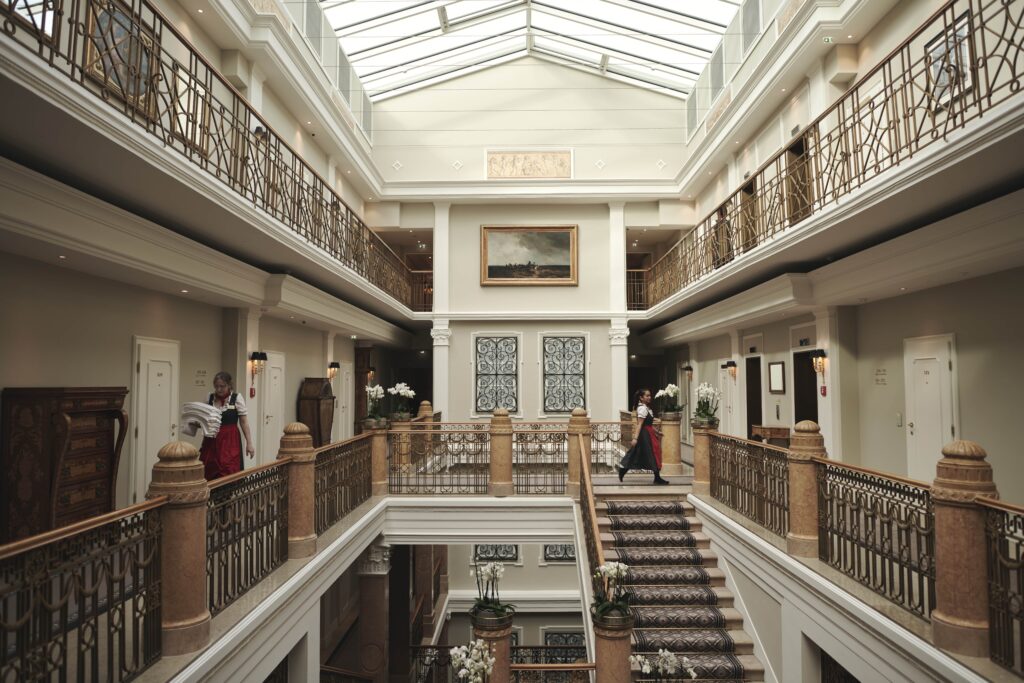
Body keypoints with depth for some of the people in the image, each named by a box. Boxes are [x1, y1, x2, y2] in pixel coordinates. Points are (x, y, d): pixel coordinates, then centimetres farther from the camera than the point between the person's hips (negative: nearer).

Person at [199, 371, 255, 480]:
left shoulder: (237, 398, -4)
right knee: (208, 475, 3)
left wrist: (249, 443, -5)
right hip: (211, 441, 3)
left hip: (230, 441, -3)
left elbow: (244, 422, -3)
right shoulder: (209, 398, 4)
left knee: (229, 475, -7)